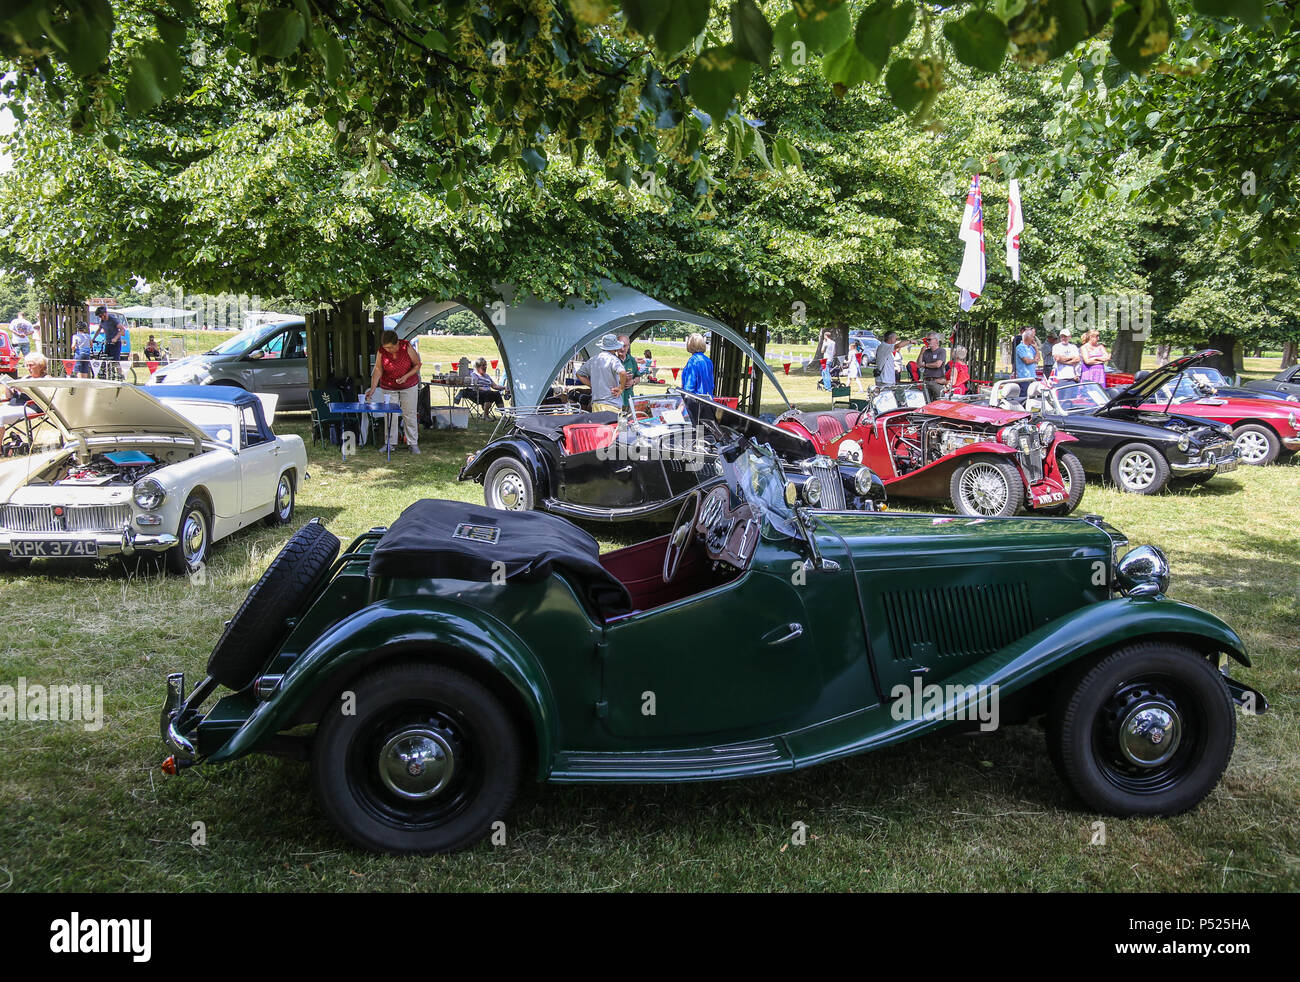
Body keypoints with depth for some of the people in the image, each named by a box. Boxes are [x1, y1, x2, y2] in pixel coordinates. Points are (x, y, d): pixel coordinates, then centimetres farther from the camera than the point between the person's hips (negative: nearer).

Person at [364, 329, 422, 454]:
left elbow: (417, 365, -8)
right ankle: (389, 444, 10)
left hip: (409, 386, -1)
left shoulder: (407, 348, -19)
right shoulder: (381, 351, -16)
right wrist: (373, 389, -27)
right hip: (388, 387, 1)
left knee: (409, 414, 1)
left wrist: (406, 376, -21)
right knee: (389, 415, 0)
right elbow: (378, 370, -18)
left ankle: (413, 443, 10)